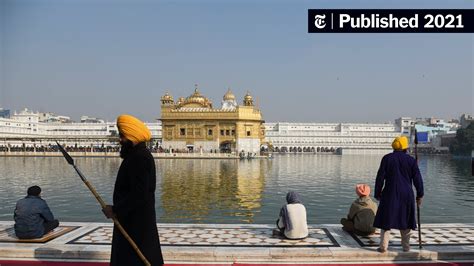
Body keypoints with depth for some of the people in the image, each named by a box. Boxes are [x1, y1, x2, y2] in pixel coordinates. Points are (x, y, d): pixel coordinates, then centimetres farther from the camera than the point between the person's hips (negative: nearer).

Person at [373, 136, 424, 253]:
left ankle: (383, 246, 0)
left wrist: (378, 194, 5)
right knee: (405, 220, 13)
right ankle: (406, 246, 19)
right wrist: (420, 195, 11)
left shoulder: (387, 158, -3)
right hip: (406, 195, 1)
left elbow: (380, 177, -3)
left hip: (390, 194, -1)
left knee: (386, 220, 3)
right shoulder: (411, 160, 0)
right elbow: (417, 179, 2)